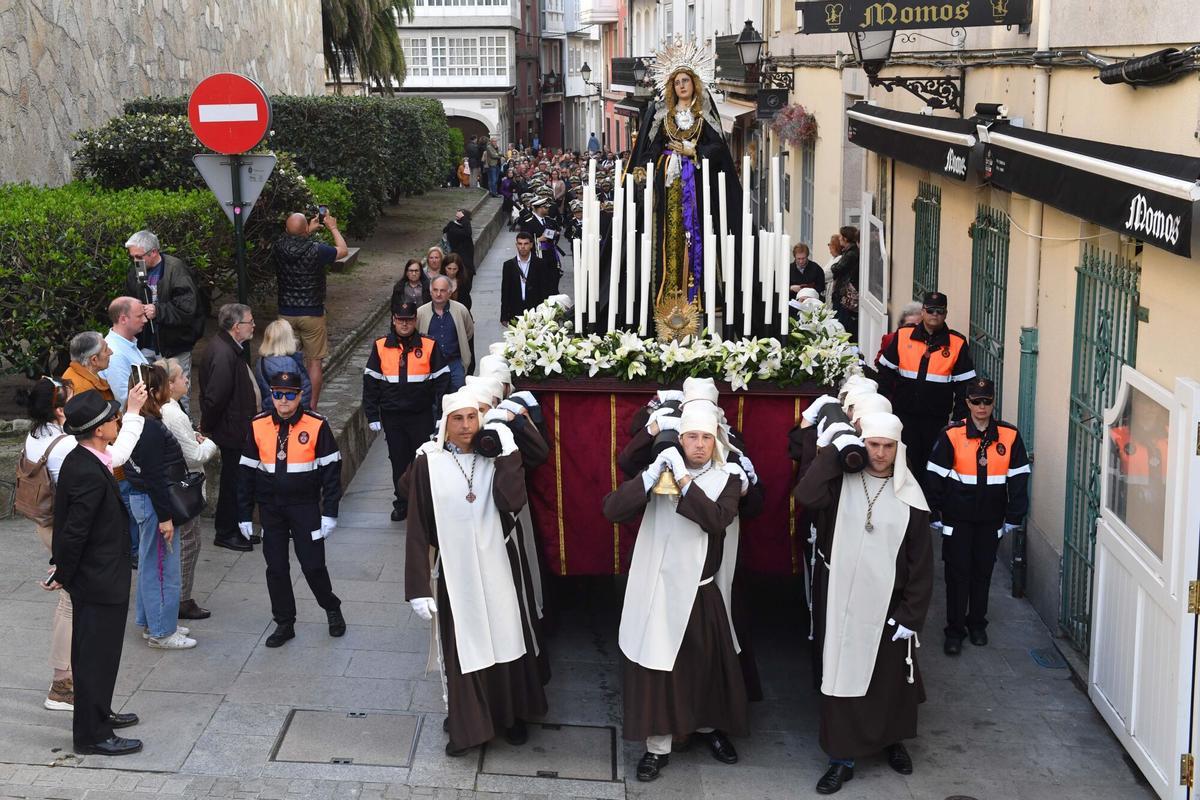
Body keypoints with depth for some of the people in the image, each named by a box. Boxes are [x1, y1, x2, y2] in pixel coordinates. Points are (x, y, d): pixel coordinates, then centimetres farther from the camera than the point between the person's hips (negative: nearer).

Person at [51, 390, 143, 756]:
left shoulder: (80, 461, 4)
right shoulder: (90, 474, -27)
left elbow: (70, 528, 11)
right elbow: (74, 532, -25)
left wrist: (63, 570, 16)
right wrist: (63, 575, -12)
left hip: (95, 577, 10)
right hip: (99, 581, -10)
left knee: (94, 652, 22)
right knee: (96, 654, 1)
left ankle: (97, 713, 38)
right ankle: (93, 734, 11)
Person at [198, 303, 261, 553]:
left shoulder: (228, 347, 6)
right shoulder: (223, 354, -27)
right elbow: (214, 397, -27)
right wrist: (207, 427, -14)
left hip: (238, 428, 10)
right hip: (232, 431, -10)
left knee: (234, 480, 19)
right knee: (232, 481, 3)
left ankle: (232, 528, 31)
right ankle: (226, 533, 17)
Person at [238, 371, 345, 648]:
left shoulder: (317, 425, -8)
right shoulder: (258, 426, 0)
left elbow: (331, 471, -4)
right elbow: (247, 472, 7)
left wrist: (330, 513, -7)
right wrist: (244, 515, 6)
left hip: (305, 507, -3)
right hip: (270, 509, 3)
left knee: (313, 565, -1)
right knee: (276, 568, 6)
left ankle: (332, 609, 25)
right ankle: (284, 623, 21)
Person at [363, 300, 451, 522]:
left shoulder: (429, 346, -4)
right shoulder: (380, 347, 0)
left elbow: (442, 380, 0)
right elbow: (370, 382, 4)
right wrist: (372, 416, 2)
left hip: (422, 415, -1)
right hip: (392, 416, 2)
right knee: (398, 461, 10)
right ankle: (402, 503, 24)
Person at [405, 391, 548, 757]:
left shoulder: (493, 456, -2)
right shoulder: (428, 462, -8)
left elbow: (513, 500, -21)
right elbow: (418, 530, -7)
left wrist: (507, 450, -21)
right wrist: (419, 587, -9)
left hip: (497, 569, 2)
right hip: (455, 571, -2)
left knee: (506, 640, 13)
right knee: (462, 647, 6)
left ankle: (512, 716, 32)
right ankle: (465, 726, 22)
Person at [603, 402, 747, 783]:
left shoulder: (726, 479, -1)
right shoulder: (660, 471, 0)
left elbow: (718, 520, -22)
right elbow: (612, 510, -13)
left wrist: (684, 480, -25)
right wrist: (652, 474, -21)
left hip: (701, 590, 0)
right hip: (658, 587, 0)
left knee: (706, 661, 14)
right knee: (655, 665, 3)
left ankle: (708, 725, 39)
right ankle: (658, 745, 16)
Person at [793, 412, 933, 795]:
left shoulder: (908, 497, -5)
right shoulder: (840, 482, -5)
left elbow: (921, 562, -2)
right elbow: (805, 495, -27)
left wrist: (911, 615, -6)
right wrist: (834, 445, -23)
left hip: (887, 604, 0)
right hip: (841, 599, 0)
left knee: (890, 677, 15)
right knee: (841, 674, 7)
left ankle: (893, 740, 40)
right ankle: (843, 757, 20)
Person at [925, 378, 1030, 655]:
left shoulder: (1010, 436, -3)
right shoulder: (952, 435, -9)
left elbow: (1018, 479, 3)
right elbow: (934, 477, -5)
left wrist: (1013, 518, 3)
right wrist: (935, 516, -4)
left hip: (991, 519, 2)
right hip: (957, 519, -2)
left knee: (983, 572, 12)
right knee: (958, 573, 2)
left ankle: (977, 624, 28)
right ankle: (955, 630, 11)